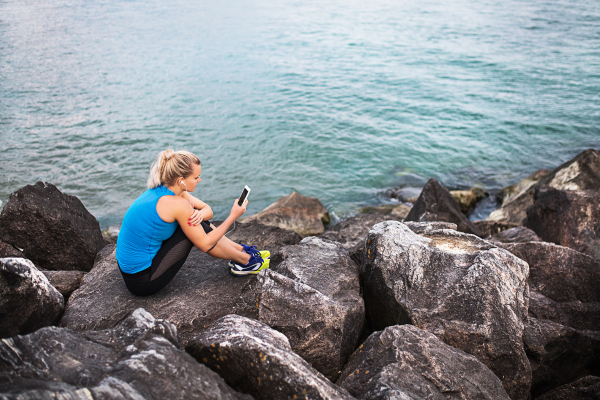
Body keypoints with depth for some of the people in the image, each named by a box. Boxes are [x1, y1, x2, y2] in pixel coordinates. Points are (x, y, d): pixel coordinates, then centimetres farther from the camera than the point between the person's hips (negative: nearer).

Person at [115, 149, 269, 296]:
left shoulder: (161, 189, 1)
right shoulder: (177, 204, -25)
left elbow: (207, 210, 9)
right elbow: (205, 244, -15)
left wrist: (200, 214, -15)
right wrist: (233, 216, -9)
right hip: (143, 282, -8)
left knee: (195, 220, 10)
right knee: (199, 228, -6)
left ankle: (242, 250, 23)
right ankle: (245, 261, 12)